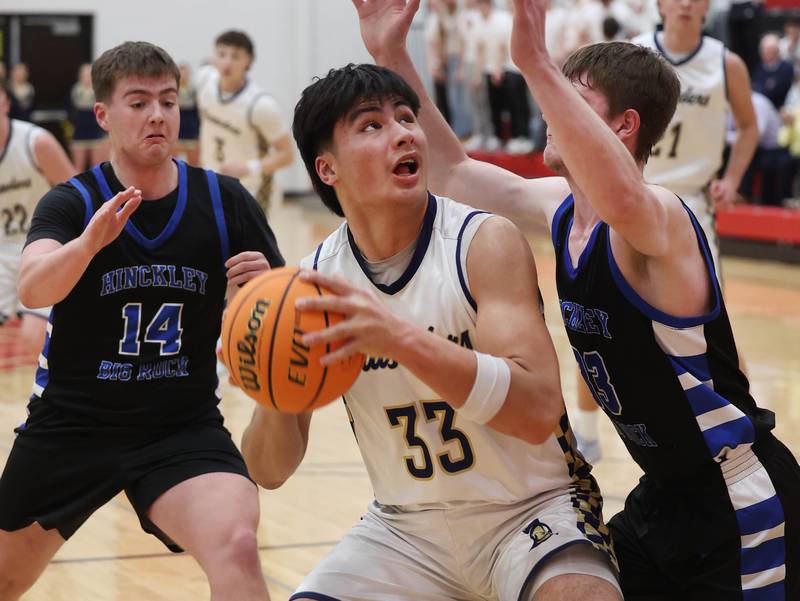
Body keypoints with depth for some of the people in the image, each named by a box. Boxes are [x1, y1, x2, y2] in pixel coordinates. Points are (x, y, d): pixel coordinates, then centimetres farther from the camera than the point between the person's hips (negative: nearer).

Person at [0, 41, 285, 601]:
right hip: (70, 425, 1)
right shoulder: (72, 202, -9)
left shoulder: (226, 202, -5)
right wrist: (90, 240, -49)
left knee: (237, 546, -31)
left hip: (184, 428, 0)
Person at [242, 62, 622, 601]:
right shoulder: (313, 282, -6)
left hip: (530, 508, -4)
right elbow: (271, 471, -3)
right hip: (405, 525, 4)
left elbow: (538, 410, -30)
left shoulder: (486, 243, -16)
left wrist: (401, 338, -42)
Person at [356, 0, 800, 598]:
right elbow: (452, 170, 15)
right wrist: (393, 57, 7)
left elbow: (623, 199, -49)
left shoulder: (659, 219, -23)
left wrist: (536, 63, -55)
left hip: (740, 504, -8)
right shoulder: (564, 208, 3)